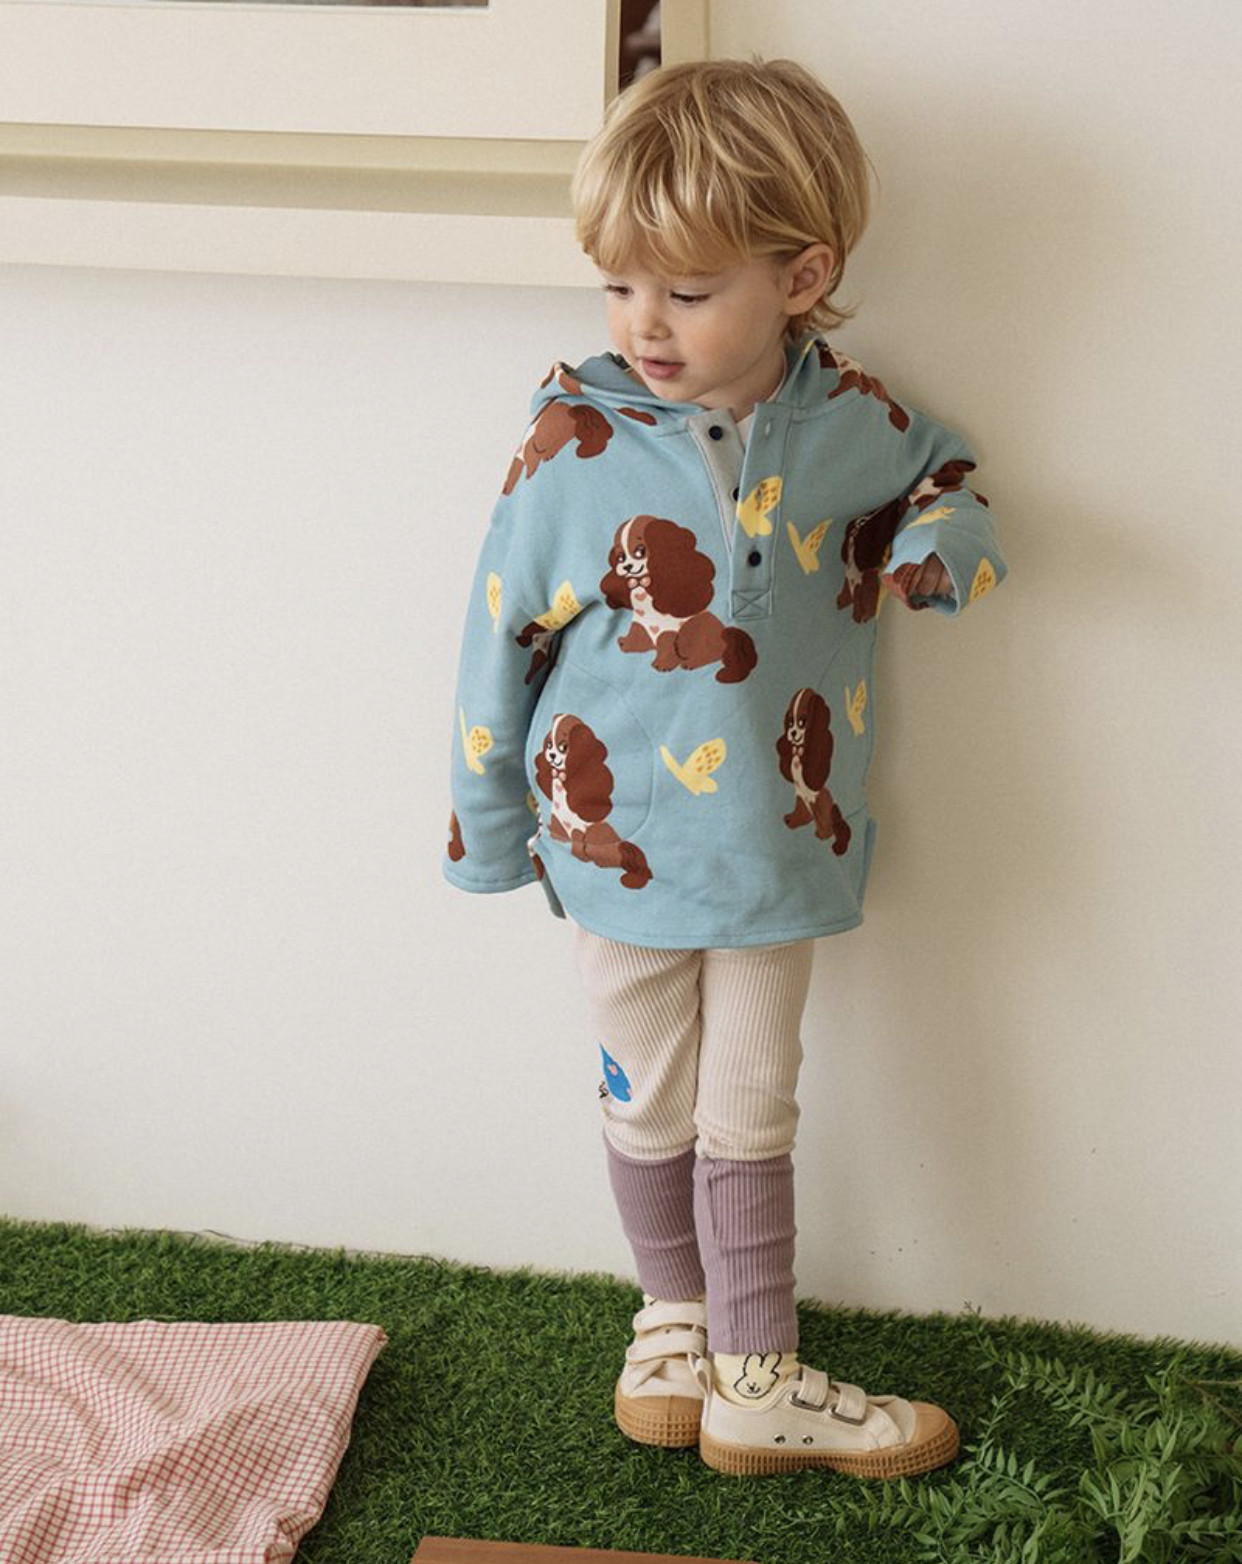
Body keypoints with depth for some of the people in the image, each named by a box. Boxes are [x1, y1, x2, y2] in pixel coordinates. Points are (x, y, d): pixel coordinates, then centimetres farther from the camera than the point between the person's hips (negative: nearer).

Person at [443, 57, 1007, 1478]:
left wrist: (944, 540, -8)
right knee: (649, 1106, 16)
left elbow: (943, 470, 16)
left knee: (749, 1114, 12)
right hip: (620, 841, -1)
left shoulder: (849, 423, -8)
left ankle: (757, 1382, 26)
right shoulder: (575, 443, -15)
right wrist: (486, 822, 1)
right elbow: (501, 634, -6)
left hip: (776, 842, 1)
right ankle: (675, 1312, 40)